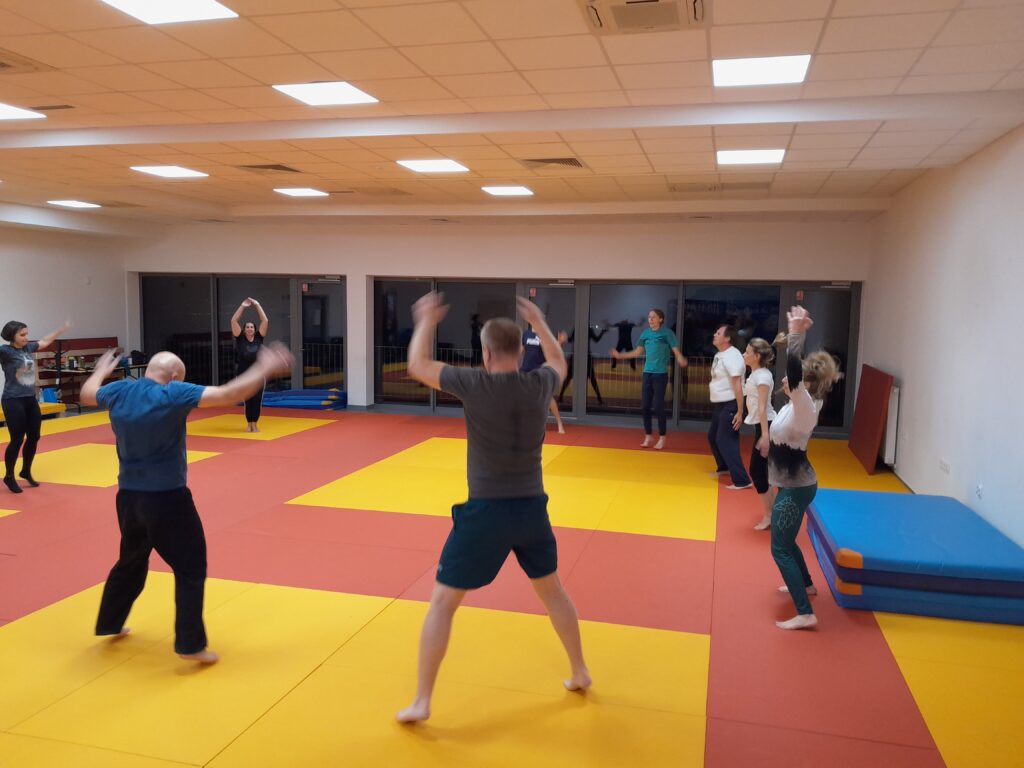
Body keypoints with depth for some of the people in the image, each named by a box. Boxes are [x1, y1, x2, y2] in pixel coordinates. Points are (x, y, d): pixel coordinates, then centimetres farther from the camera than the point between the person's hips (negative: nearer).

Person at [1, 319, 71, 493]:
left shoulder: (28, 348, 7)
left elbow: (44, 342, 23)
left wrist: (61, 329, 29)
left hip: (30, 399, 7)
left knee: (34, 438, 12)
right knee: (17, 440, -2)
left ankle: (26, 472, 31)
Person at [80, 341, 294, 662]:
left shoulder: (119, 392, 1)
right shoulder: (173, 394, -18)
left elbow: (86, 395, 24)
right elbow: (228, 395, -23)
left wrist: (101, 370, 43)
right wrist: (265, 368, -14)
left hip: (128, 496, 7)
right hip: (167, 499, -7)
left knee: (131, 560, 28)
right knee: (190, 568, 3)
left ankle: (110, 623, 42)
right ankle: (191, 644, 2)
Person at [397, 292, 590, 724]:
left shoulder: (475, 385, -14)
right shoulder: (540, 385, -4)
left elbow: (417, 366, 0)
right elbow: (559, 361, 22)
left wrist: (426, 321, 14)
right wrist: (539, 321, 31)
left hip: (486, 511, -4)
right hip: (531, 508, 5)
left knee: (442, 603, 8)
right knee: (552, 591, 26)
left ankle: (421, 702, 12)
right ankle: (580, 673, 40)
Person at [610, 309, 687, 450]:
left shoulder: (667, 333, -7)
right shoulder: (645, 333, 7)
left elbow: (676, 352, -13)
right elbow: (638, 352, 16)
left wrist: (682, 361, -34)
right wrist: (620, 355, 12)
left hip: (660, 374, -5)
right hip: (647, 373, 5)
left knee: (658, 406, -4)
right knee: (645, 406, 6)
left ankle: (662, 438, 9)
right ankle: (648, 437, 18)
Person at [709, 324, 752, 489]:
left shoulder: (732, 356, -20)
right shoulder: (719, 354, 9)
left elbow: (737, 386, -23)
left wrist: (740, 412, -25)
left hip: (730, 405, -10)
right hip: (719, 404, 10)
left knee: (726, 441, -10)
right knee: (713, 436, 22)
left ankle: (742, 480, -6)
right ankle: (724, 467, 44)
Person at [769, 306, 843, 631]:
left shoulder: (805, 408, -24)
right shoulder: (800, 402, 0)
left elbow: (794, 372, -39)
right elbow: (795, 370, 11)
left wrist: (797, 334, -36)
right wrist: (795, 333, 3)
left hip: (795, 488, -10)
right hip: (793, 484, 10)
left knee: (781, 548, -4)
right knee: (784, 540, 27)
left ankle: (805, 613, 0)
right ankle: (804, 583, 48)